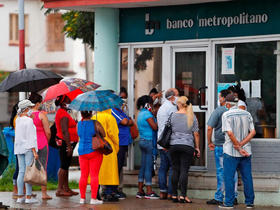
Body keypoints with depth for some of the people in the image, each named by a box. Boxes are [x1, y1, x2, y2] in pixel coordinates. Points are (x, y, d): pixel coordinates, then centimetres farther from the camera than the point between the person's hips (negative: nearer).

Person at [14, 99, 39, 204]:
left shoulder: (18, 120, 6)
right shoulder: (29, 121, -14)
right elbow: (30, 137, -17)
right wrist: (34, 152, -17)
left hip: (19, 148, 7)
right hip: (29, 148, -7)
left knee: (21, 172, 8)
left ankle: (20, 196, 8)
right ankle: (29, 197, -6)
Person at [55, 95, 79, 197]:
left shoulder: (62, 112, 17)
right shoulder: (63, 114, -16)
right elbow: (65, 131, -21)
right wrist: (69, 146, -23)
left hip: (67, 143, 10)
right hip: (65, 142, -10)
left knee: (66, 165, 12)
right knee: (64, 166, -8)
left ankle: (66, 188, 17)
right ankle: (60, 189, -6)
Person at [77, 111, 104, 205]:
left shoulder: (79, 124, 2)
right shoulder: (96, 124, -9)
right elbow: (103, 134, 0)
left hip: (82, 152, 4)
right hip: (94, 151, -4)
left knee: (83, 175, 9)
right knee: (94, 175, -3)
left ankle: (82, 198, 9)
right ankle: (93, 198, -5)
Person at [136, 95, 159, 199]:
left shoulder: (140, 114, 14)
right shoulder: (147, 114, -14)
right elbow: (155, 127, -20)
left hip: (142, 141, 9)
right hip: (149, 141, -9)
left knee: (143, 166, 12)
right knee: (149, 166, -6)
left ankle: (140, 191, 13)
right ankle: (149, 191, -5)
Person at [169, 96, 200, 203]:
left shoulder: (173, 116, 3)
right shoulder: (192, 116, 1)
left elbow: (169, 131, 11)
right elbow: (196, 134, 2)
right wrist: (197, 147, 10)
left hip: (174, 145, 1)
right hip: (187, 146, -1)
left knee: (175, 170, 7)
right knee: (184, 170, -3)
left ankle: (174, 195, 9)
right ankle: (183, 196, -9)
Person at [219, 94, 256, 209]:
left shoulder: (226, 115, -7)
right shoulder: (247, 114, 7)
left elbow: (230, 133, -16)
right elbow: (253, 132, 1)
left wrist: (238, 147, -9)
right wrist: (241, 144, -5)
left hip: (231, 152, -4)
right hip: (246, 151, 4)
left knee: (229, 177, 2)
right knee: (247, 177, 8)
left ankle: (229, 202, 1)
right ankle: (250, 202, 10)